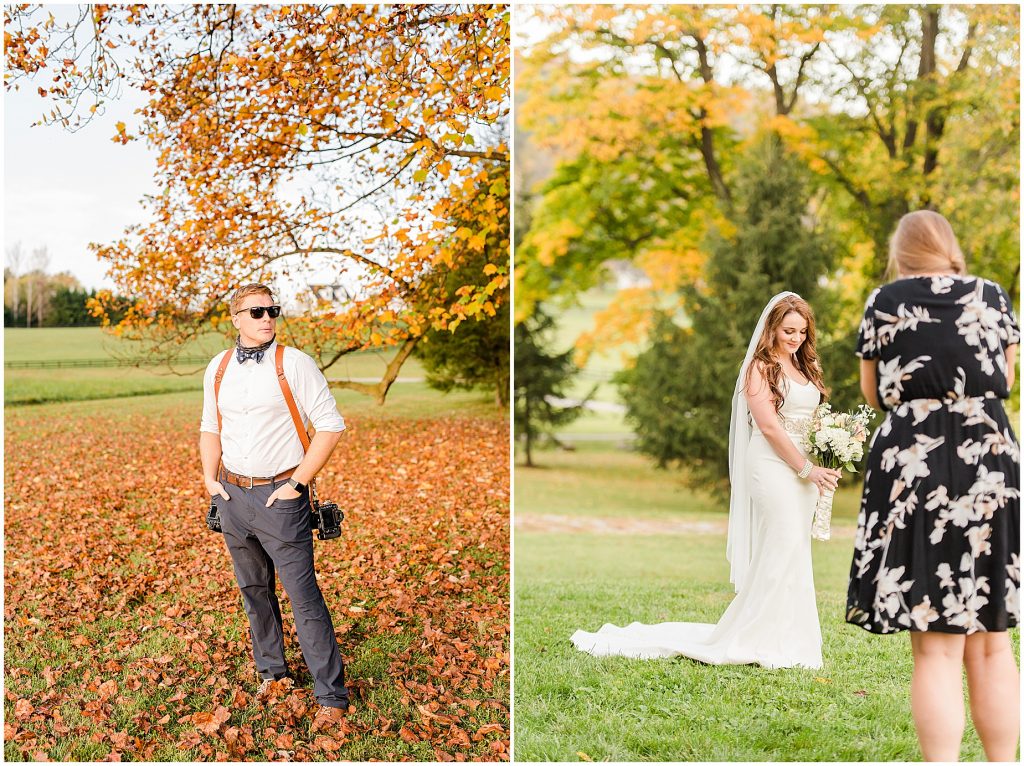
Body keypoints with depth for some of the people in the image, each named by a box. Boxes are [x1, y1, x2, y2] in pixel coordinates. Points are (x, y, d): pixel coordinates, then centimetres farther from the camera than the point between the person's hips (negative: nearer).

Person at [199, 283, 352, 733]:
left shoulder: (294, 363, -9)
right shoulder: (218, 368, 7)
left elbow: (331, 425, -10)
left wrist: (298, 482, -12)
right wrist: (209, 477, 7)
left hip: (280, 496, -5)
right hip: (232, 494, 6)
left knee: (304, 597, -6)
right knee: (253, 590, 17)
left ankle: (331, 696, 1)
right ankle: (271, 671, 34)